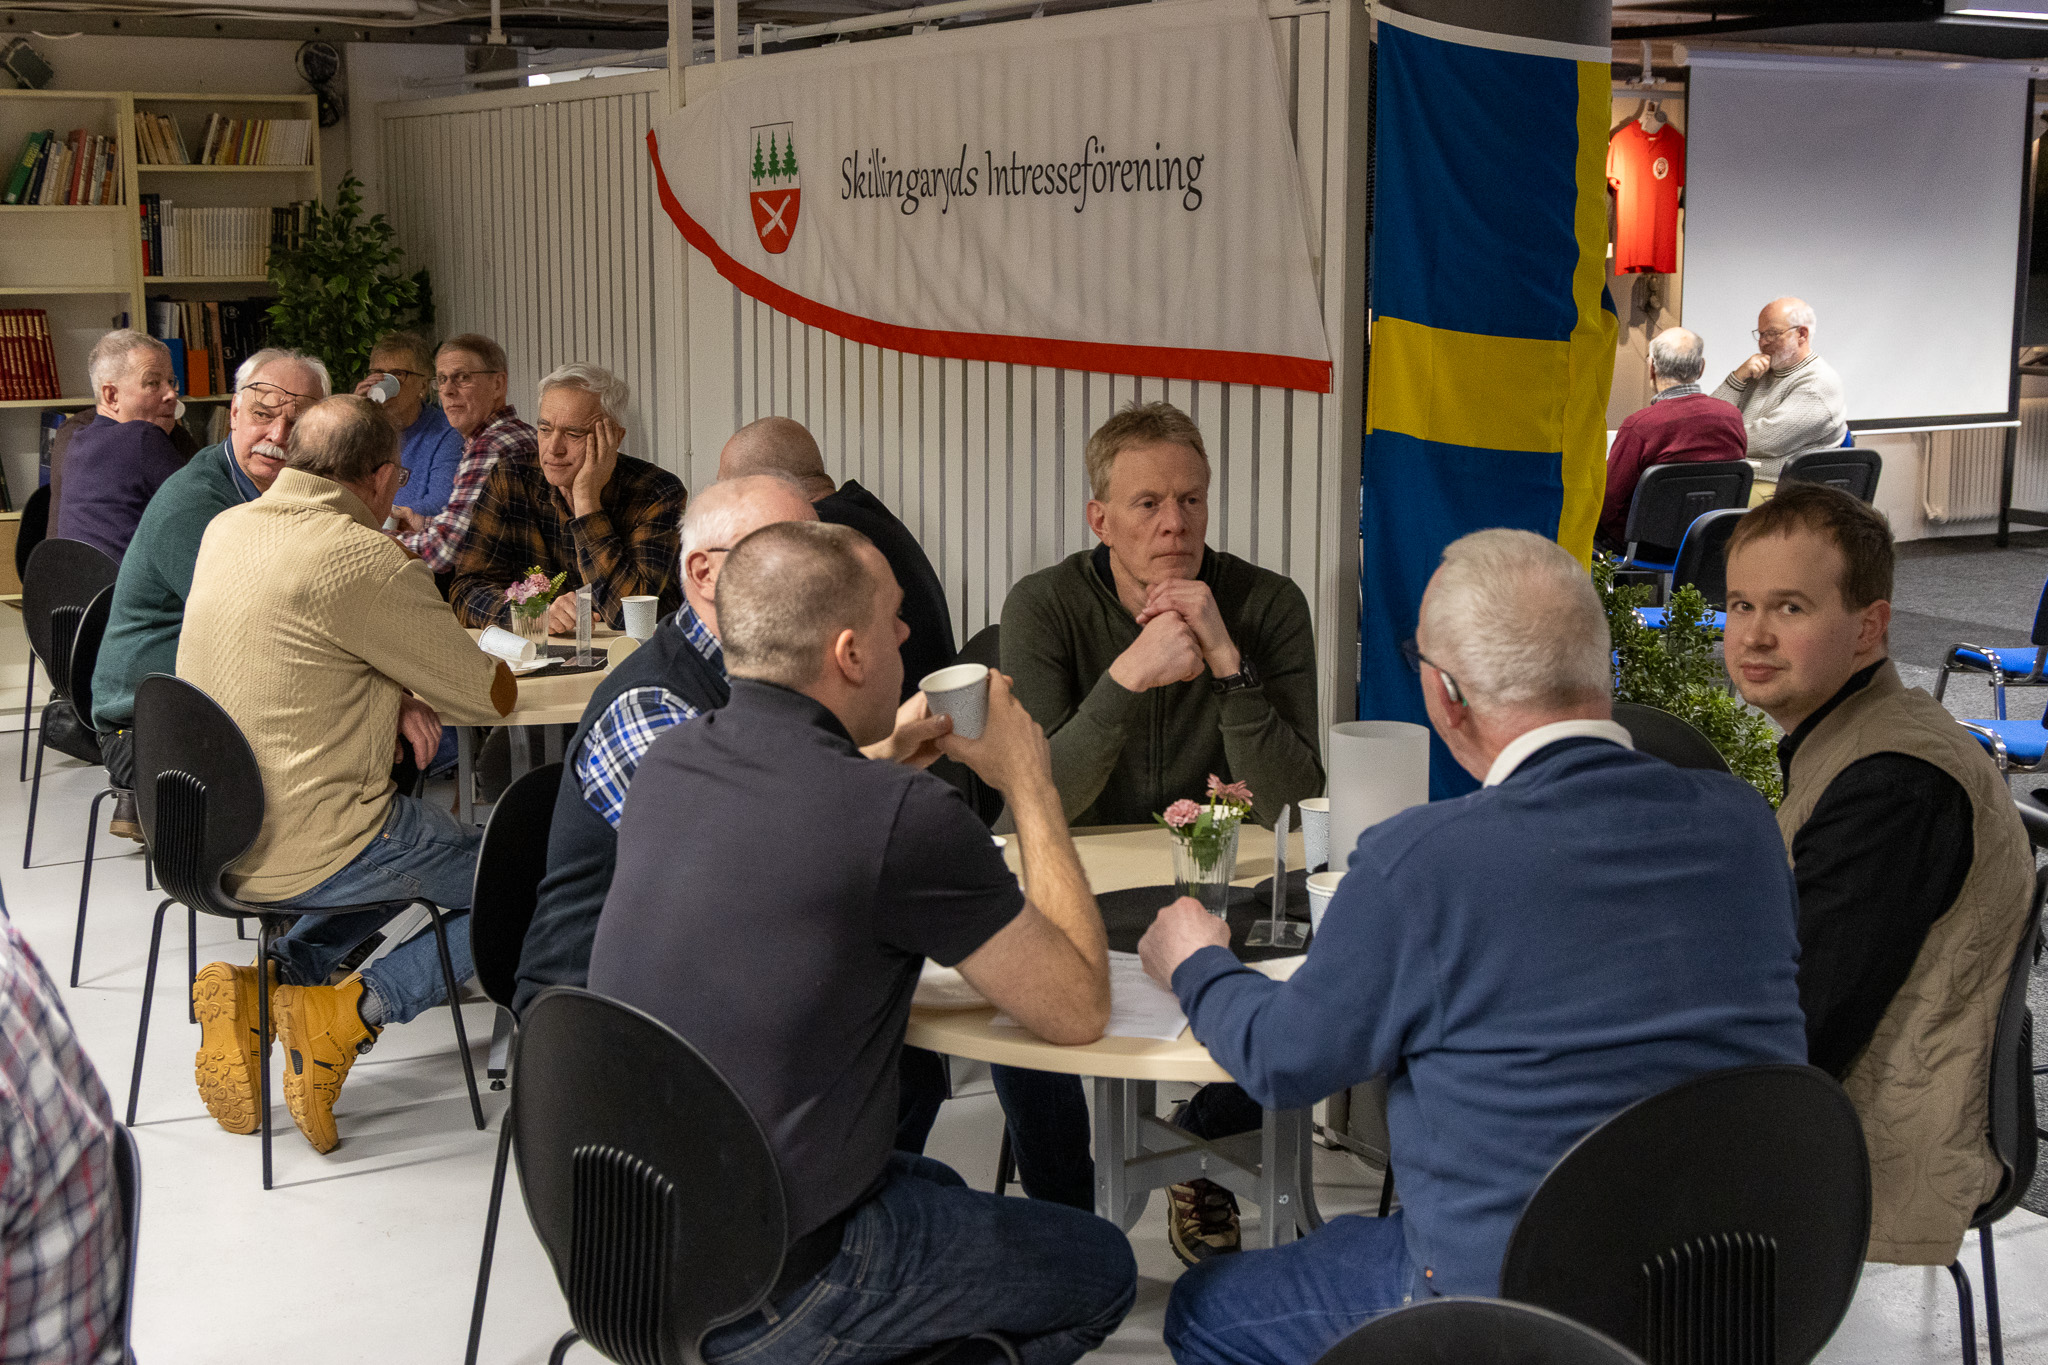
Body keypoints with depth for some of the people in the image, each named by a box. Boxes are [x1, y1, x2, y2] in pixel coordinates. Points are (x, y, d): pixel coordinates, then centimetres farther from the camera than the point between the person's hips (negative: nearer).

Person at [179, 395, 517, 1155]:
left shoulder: (226, 530, 5)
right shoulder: (366, 562, -19)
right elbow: (490, 698, -9)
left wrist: (392, 700, 3)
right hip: (307, 851, -8)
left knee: (414, 846, 31)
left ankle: (265, 984, 10)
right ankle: (354, 1009, -6)